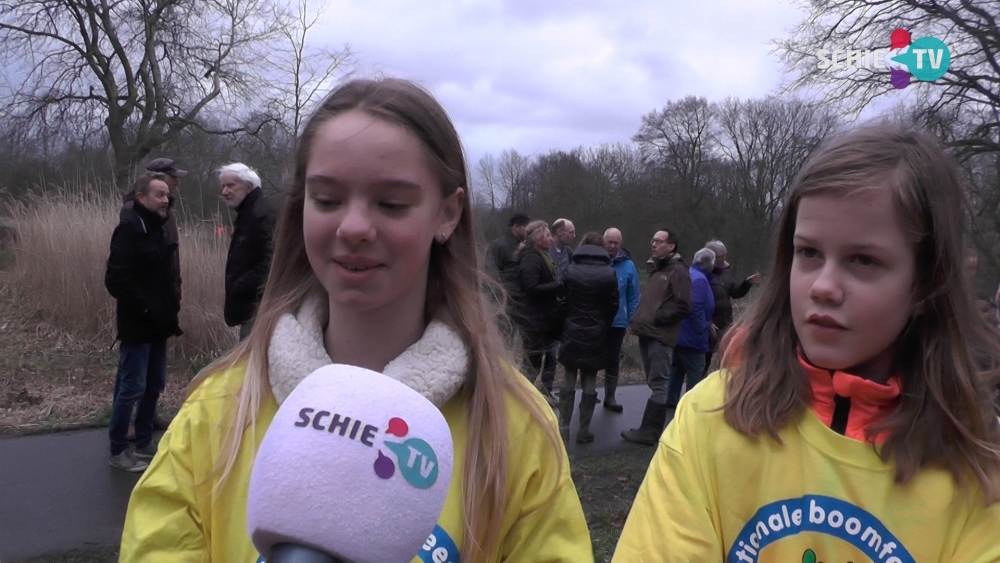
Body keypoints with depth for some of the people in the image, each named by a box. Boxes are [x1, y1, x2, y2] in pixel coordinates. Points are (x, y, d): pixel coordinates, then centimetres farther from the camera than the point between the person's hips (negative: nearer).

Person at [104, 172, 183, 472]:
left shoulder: (159, 230, 12)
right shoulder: (129, 230, -16)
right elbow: (116, 280, -22)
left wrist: (171, 305, 7)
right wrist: (145, 309, -20)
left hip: (158, 324, 9)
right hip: (137, 326, -9)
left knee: (154, 385, 15)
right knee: (132, 388, -2)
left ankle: (144, 442, 28)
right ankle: (118, 450, 11)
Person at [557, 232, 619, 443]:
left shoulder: (570, 271, -6)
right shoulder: (609, 274, -7)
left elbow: (563, 300, 0)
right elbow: (613, 306, -1)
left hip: (572, 332, 0)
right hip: (597, 335, 0)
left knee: (569, 380, 9)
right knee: (589, 382, 6)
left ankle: (564, 427, 10)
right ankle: (584, 430, 8)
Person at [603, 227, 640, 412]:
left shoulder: (628, 266, -3)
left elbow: (633, 297, 3)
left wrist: (631, 320, 0)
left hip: (617, 322, 1)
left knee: (613, 360, 12)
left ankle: (610, 397, 26)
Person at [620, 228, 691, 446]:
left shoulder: (677, 271, -6)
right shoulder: (656, 269, 22)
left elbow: (683, 306, -14)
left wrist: (658, 318, -13)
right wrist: (639, 319, 12)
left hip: (661, 336, -9)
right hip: (647, 333, 9)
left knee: (658, 385, -6)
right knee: (654, 383, 13)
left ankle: (648, 431, -5)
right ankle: (652, 428, 19)